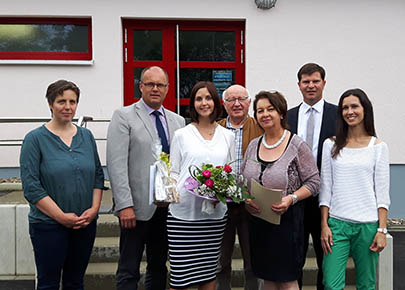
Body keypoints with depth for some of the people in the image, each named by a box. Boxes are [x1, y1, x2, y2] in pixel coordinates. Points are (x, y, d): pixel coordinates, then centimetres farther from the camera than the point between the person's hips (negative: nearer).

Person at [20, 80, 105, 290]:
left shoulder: (86, 136, 7)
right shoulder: (35, 139, -6)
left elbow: (98, 175, 10)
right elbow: (31, 186, -11)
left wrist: (94, 209, -4)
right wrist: (62, 217, -14)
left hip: (86, 224, 4)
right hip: (48, 225, -4)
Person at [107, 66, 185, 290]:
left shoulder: (178, 121, 12)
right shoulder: (123, 117, -4)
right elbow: (116, 164, -11)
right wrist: (125, 205, -18)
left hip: (168, 206, 5)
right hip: (137, 207, -4)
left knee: (159, 267, 16)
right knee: (129, 271, 5)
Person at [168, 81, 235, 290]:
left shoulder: (228, 136, 11)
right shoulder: (181, 135, 5)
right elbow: (174, 171, 6)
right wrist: (170, 190, -14)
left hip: (215, 213, 2)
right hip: (183, 212, -2)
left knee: (208, 272, 10)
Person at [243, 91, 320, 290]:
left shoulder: (297, 145, -8)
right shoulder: (253, 145, 8)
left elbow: (313, 183, -7)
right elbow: (243, 180, 15)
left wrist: (291, 199, -22)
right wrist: (246, 199, -4)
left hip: (287, 219, -5)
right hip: (258, 220, 5)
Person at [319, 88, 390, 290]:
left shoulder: (378, 147, 3)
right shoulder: (331, 144, 5)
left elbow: (382, 192, 2)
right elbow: (325, 187, 5)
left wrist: (382, 230, -4)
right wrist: (324, 225, -1)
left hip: (368, 225, 0)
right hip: (337, 223, 1)